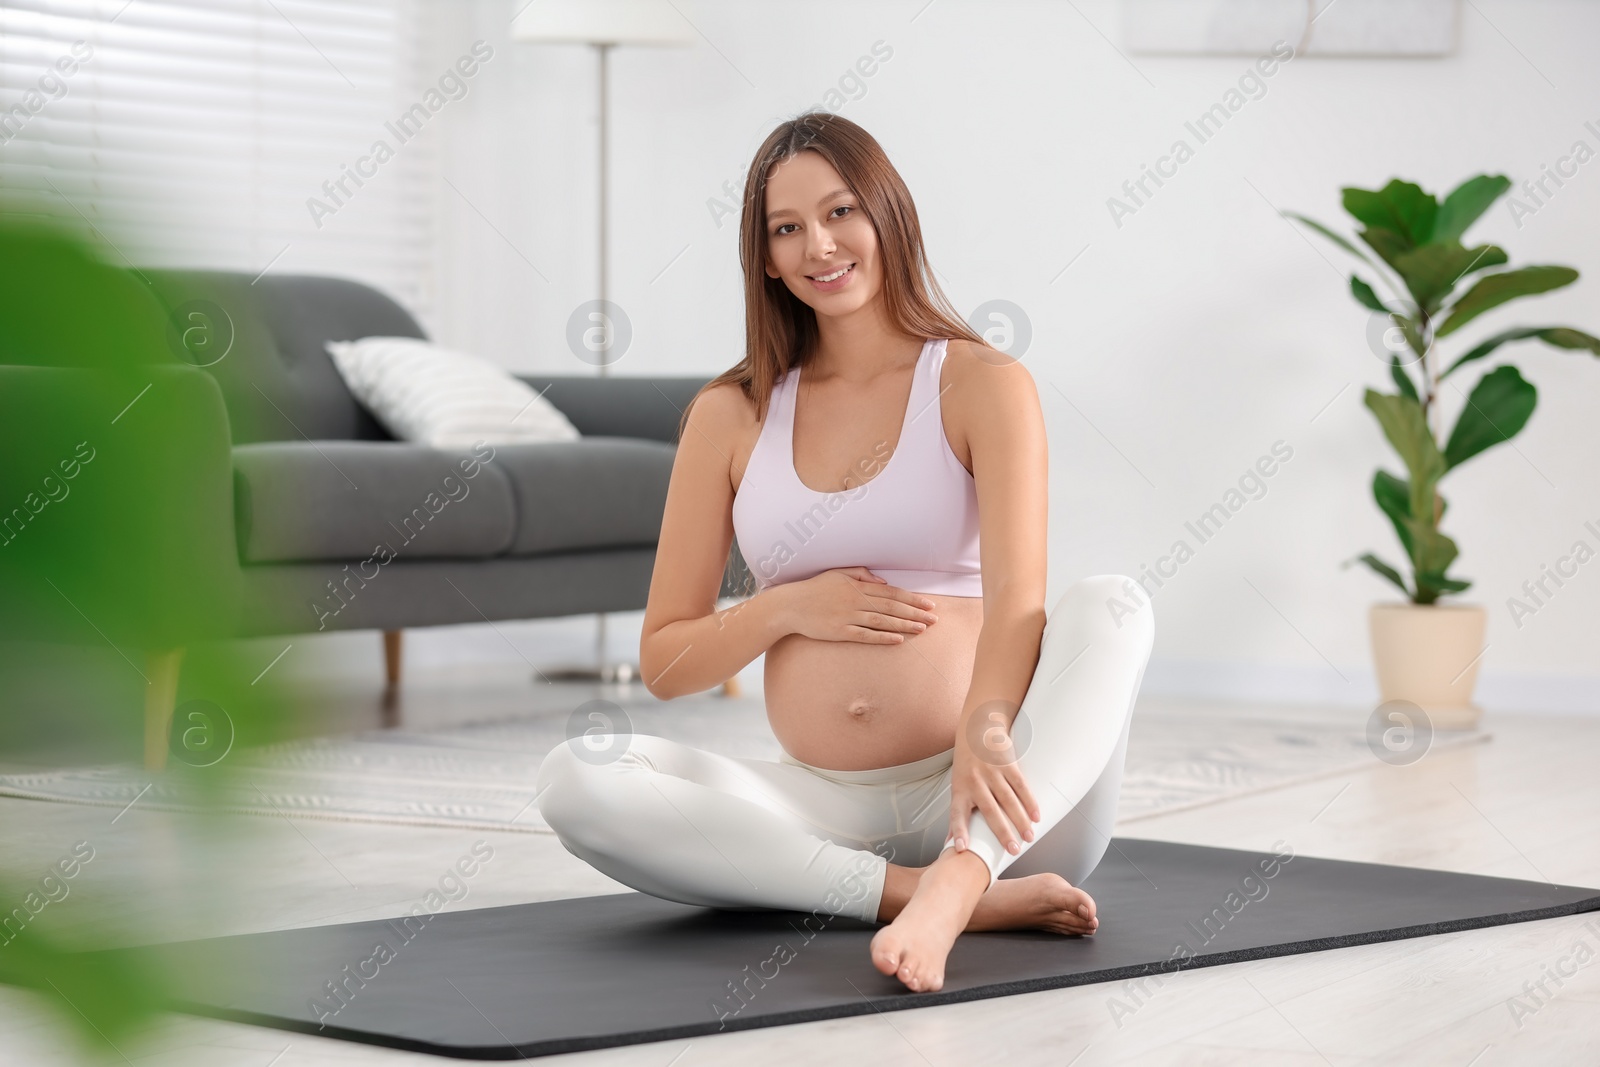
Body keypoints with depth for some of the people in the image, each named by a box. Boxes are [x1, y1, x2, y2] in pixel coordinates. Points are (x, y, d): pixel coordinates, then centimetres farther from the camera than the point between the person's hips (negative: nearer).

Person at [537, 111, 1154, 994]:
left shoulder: (982, 385, 2)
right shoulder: (732, 417, 11)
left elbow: (1017, 596, -15)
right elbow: (663, 664, 13)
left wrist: (985, 733, -36)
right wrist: (787, 608, -6)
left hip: (974, 796, -2)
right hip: (822, 810, 3)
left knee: (1110, 604, -28)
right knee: (575, 779, -23)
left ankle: (951, 883, -47)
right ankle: (974, 897, -31)